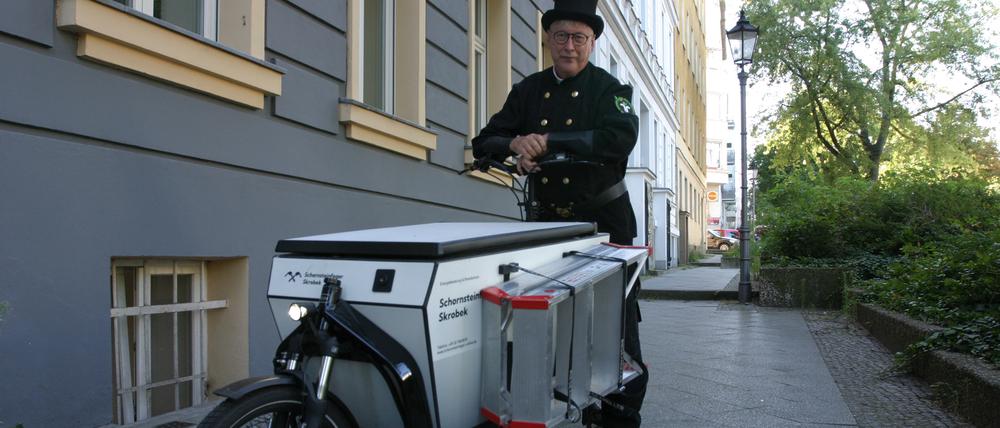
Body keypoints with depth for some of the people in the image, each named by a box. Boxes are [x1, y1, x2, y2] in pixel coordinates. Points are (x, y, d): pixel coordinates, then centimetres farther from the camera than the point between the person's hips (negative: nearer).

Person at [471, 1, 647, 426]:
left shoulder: (609, 87, -3)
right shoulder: (528, 90, 8)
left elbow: (622, 137, -23)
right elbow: (483, 143, 4)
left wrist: (549, 141, -29)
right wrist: (515, 143, -19)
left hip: (605, 219, -3)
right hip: (549, 220, 4)